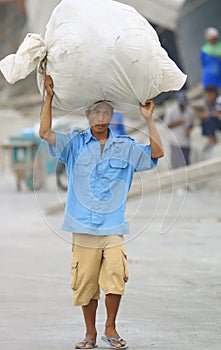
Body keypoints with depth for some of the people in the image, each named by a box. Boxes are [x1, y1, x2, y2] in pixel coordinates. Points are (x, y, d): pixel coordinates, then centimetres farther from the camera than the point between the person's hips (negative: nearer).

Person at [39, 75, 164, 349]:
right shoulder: (75, 144, 7)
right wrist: (49, 98, -8)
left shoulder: (124, 147, 10)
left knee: (115, 275, -15)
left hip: (113, 227, 0)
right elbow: (45, 133, -3)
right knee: (85, 282, 0)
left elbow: (156, 152, 7)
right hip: (83, 227, 0)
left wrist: (149, 119, 3)